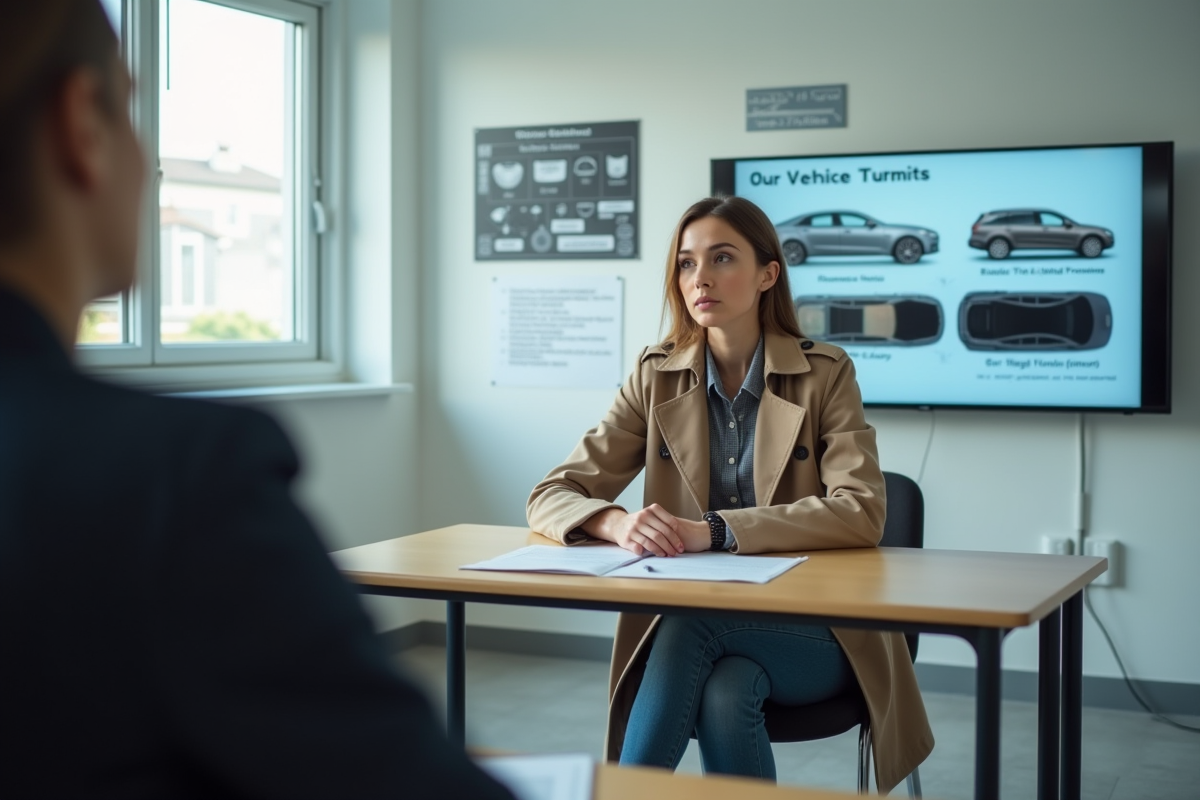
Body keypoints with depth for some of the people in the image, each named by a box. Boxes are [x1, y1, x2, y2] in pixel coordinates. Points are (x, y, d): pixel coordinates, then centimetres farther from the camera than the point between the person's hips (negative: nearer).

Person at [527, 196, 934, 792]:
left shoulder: (826, 374, -4)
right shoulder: (658, 377, 3)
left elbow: (861, 514, -17)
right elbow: (549, 498, 0)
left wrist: (715, 530, -29)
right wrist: (618, 523, -25)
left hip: (812, 634, -1)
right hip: (688, 624, 2)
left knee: (727, 695, -33)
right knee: (721, 691, -33)